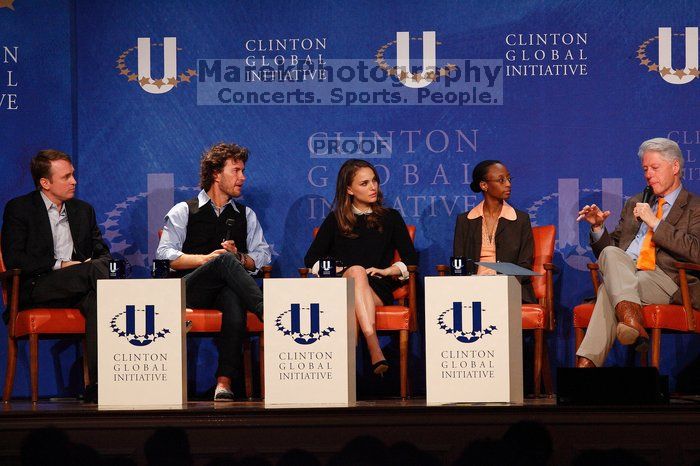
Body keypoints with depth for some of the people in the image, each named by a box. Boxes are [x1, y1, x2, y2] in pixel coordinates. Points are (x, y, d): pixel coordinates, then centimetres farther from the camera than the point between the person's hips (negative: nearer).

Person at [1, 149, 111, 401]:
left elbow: (103, 253, 22)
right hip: (37, 289, -4)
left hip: (77, 285, 4)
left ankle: (97, 385, -43)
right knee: (95, 270, -34)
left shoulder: (83, 210, 22)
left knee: (96, 300, -35)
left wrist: (97, 264, -5)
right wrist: (59, 265, -12)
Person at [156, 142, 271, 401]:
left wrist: (240, 257, -3)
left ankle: (225, 381, -46)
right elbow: (165, 255, 3)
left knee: (233, 300, -38)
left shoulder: (246, 215, 25)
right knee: (225, 260, -35)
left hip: (228, 290, 2)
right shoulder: (184, 211, 15)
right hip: (190, 289, -2)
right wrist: (205, 259, -11)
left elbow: (263, 257, 18)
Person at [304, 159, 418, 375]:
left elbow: (411, 259, 13)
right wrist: (334, 270, -5)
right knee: (357, 271, -36)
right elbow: (311, 259, 13)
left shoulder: (390, 218, 19)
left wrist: (386, 271, -5)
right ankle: (375, 351, -57)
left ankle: (373, 352, -57)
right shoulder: (336, 221, 19)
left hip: (379, 289, 0)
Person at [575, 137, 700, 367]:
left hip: (667, 281, -5)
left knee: (609, 289, -34)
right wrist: (598, 227, 6)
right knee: (610, 253, -32)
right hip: (623, 273, 5)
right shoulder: (635, 204, 29)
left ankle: (587, 362, -45)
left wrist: (655, 223, -11)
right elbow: (608, 249, 28)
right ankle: (632, 320, -52)